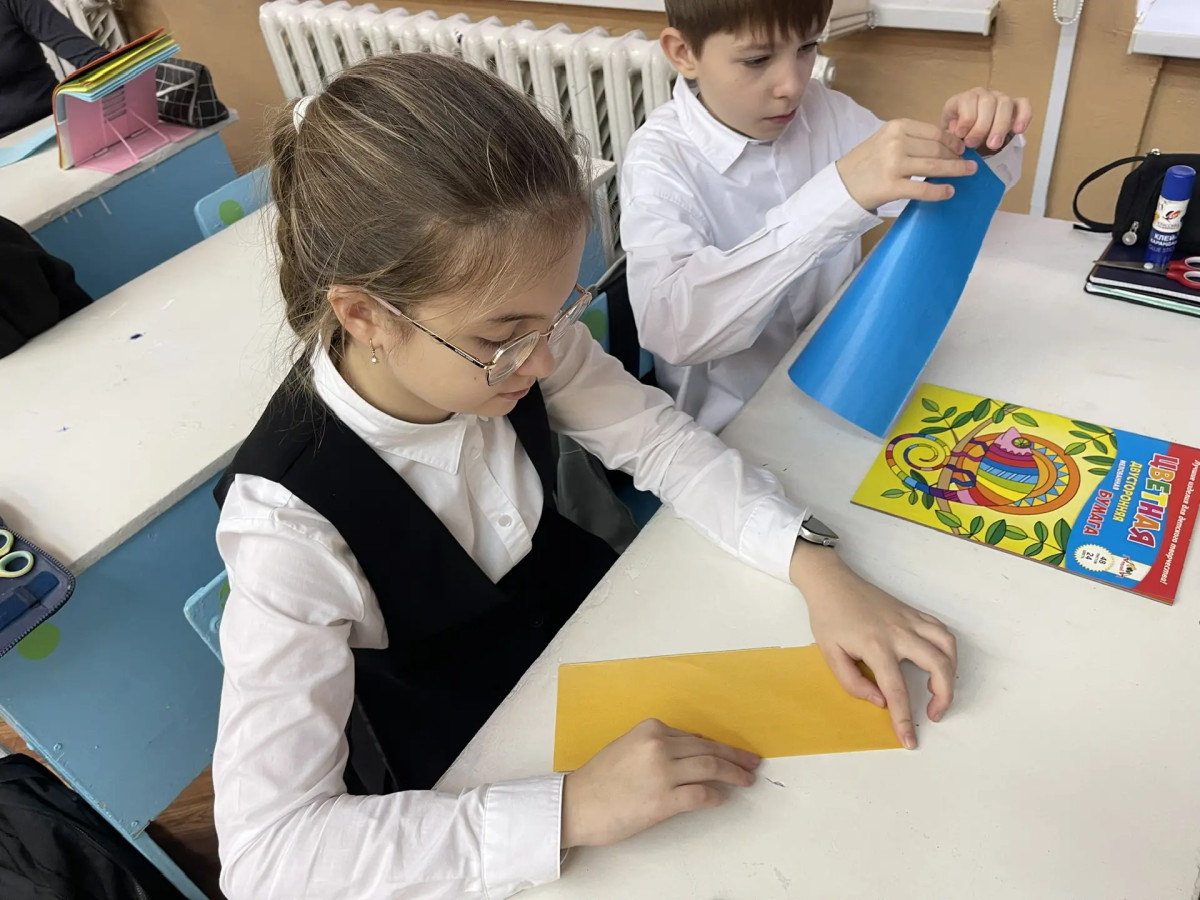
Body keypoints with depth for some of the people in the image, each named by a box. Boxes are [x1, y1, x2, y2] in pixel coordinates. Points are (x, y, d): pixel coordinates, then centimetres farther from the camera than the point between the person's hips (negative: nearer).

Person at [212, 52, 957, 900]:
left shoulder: (499, 335, -22)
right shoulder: (293, 525, -34)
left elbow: (658, 435, -10)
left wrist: (814, 565, -24)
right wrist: (571, 809, -41)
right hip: (471, 796, -4)